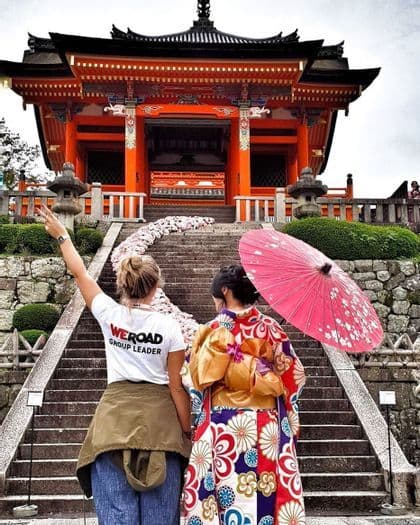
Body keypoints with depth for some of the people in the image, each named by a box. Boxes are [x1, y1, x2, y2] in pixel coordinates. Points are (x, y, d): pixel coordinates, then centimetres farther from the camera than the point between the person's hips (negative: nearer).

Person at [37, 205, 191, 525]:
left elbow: (79, 272, 12)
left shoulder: (110, 314, -4)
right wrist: (187, 431, 7)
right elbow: (176, 386, -3)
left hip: (115, 414, 1)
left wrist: (61, 235, 27)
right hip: (159, 416, 0)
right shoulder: (169, 327, -7)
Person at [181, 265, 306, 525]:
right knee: (263, 496, 10)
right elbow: (293, 377, 3)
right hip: (268, 429, 3)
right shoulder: (272, 328, 3)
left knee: (231, 499, 3)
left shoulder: (214, 330, -8)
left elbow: (199, 379, -6)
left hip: (224, 428, -3)